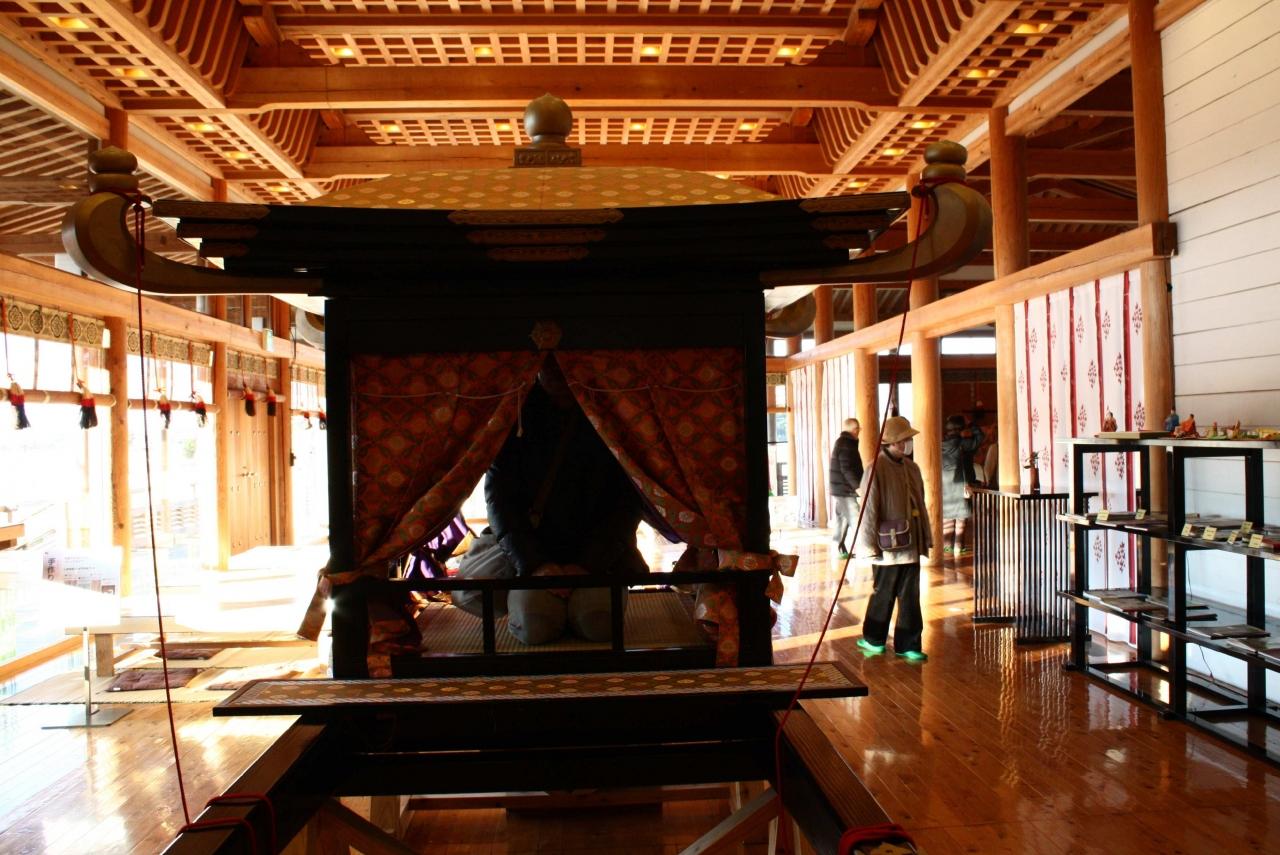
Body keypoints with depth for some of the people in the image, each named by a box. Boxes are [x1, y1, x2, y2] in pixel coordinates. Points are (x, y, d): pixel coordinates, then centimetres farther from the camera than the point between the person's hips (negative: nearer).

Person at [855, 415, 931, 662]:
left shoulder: (911, 468, 8)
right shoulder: (876, 470, -13)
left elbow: (919, 504, 14)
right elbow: (868, 511, -13)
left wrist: (925, 538, 13)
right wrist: (871, 546, -14)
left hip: (910, 546, 6)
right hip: (888, 548, -6)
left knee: (910, 597, 8)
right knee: (883, 595, 9)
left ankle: (908, 644, 17)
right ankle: (873, 639, 27)